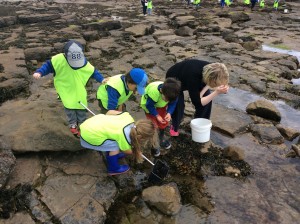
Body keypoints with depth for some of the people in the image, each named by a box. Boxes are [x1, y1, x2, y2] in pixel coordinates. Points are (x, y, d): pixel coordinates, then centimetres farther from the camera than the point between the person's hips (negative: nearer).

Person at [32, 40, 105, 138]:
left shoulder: (84, 62, -16)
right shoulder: (59, 59, -24)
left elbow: (93, 71, -4)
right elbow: (48, 65, -15)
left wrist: (101, 79, -13)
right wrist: (39, 72, -30)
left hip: (79, 91, 2)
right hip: (66, 90, -2)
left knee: (81, 109, 11)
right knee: (70, 107, -3)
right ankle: (73, 125, 23)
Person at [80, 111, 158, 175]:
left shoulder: (129, 117, -8)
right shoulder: (125, 136, -22)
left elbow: (110, 112, 7)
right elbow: (126, 151, 0)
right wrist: (137, 153, 20)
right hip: (88, 136, -8)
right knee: (115, 146, -6)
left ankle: (110, 155, 40)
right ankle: (113, 169, 16)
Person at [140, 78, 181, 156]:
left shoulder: (172, 93, -30)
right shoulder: (153, 92, -44)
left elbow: (173, 103, -13)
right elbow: (149, 106, -28)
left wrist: (169, 113, -29)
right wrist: (157, 116, -31)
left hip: (161, 105, 5)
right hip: (149, 105, -4)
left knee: (164, 123, 9)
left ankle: (161, 139, 35)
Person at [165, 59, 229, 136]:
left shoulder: (210, 70, -30)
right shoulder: (193, 77, -47)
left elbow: (208, 84, -5)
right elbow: (198, 102, -39)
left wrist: (202, 92, -23)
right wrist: (217, 92, -47)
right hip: (174, 80, -5)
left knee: (206, 97, -10)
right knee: (179, 105, -20)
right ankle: (174, 127, 11)